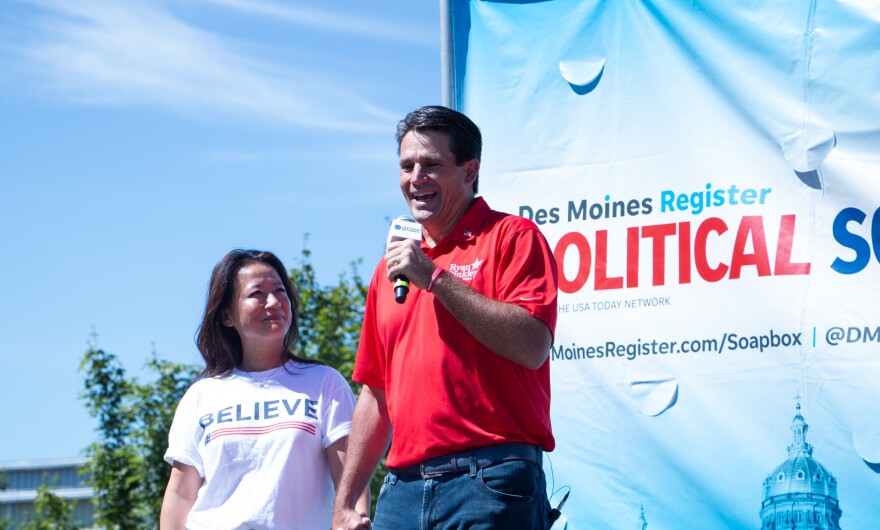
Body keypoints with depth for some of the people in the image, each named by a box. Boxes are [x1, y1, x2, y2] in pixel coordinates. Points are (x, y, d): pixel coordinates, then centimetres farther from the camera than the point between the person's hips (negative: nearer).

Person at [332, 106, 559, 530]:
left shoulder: (512, 237, 1)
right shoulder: (392, 264, 20)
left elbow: (533, 346, -15)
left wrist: (436, 278, -12)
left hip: (489, 480, -6)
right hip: (403, 486, 6)